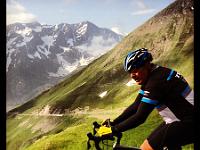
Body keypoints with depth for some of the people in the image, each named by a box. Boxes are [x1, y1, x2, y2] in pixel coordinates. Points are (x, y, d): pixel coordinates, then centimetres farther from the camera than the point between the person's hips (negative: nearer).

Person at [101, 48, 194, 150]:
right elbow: (135, 106, 7)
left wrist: (113, 130, -20)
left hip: (186, 123, -10)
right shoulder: (150, 77, 6)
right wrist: (113, 123, 1)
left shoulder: (156, 80, -25)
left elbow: (140, 117, -26)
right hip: (180, 120, 10)